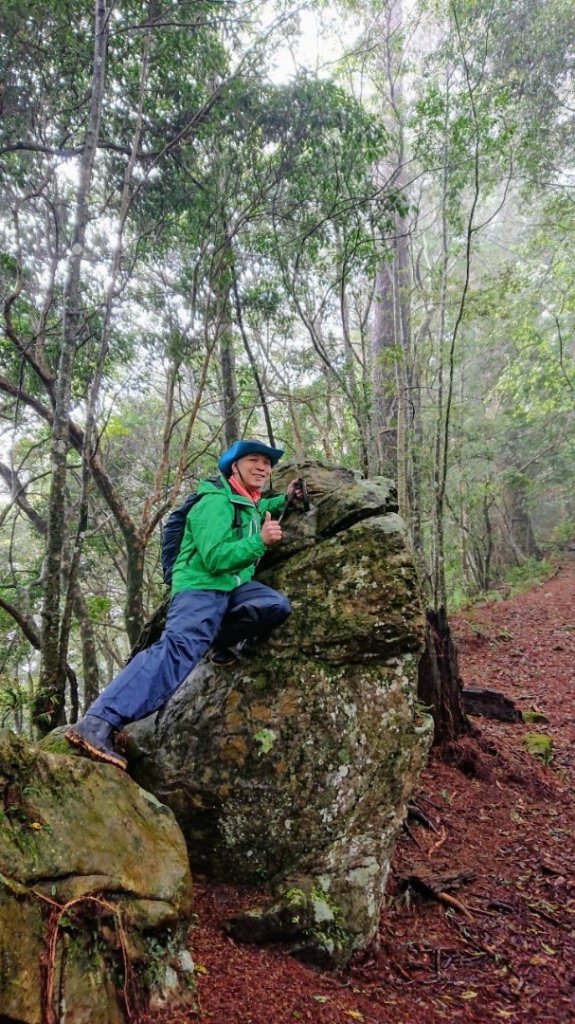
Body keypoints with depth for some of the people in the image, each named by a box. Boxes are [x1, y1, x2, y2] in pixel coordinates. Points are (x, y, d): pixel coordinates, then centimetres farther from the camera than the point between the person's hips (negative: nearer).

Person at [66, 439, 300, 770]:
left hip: (234, 586, 9)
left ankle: (224, 641, 7)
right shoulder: (216, 502, -13)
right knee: (178, 648, -30)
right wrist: (260, 540, -26)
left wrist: (284, 499, 31)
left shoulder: (249, 503, 16)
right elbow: (214, 559, -22)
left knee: (278, 605, -12)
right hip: (201, 585, -9)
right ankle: (98, 724, -39)